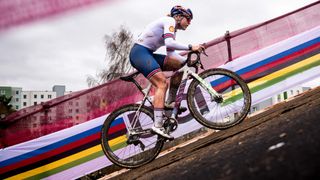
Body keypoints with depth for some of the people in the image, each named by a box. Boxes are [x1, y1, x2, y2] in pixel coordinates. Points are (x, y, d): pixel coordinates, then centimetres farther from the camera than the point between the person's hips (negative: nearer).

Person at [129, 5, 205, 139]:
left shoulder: (173, 29, 22)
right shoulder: (170, 21, -7)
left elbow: (171, 53, 14)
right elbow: (169, 43, -25)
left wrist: (188, 60, 2)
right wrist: (190, 47, -23)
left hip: (147, 54, 10)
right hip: (139, 52, -9)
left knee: (180, 64, 1)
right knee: (162, 83, -23)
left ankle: (170, 101, 4)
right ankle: (157, 125, -31)